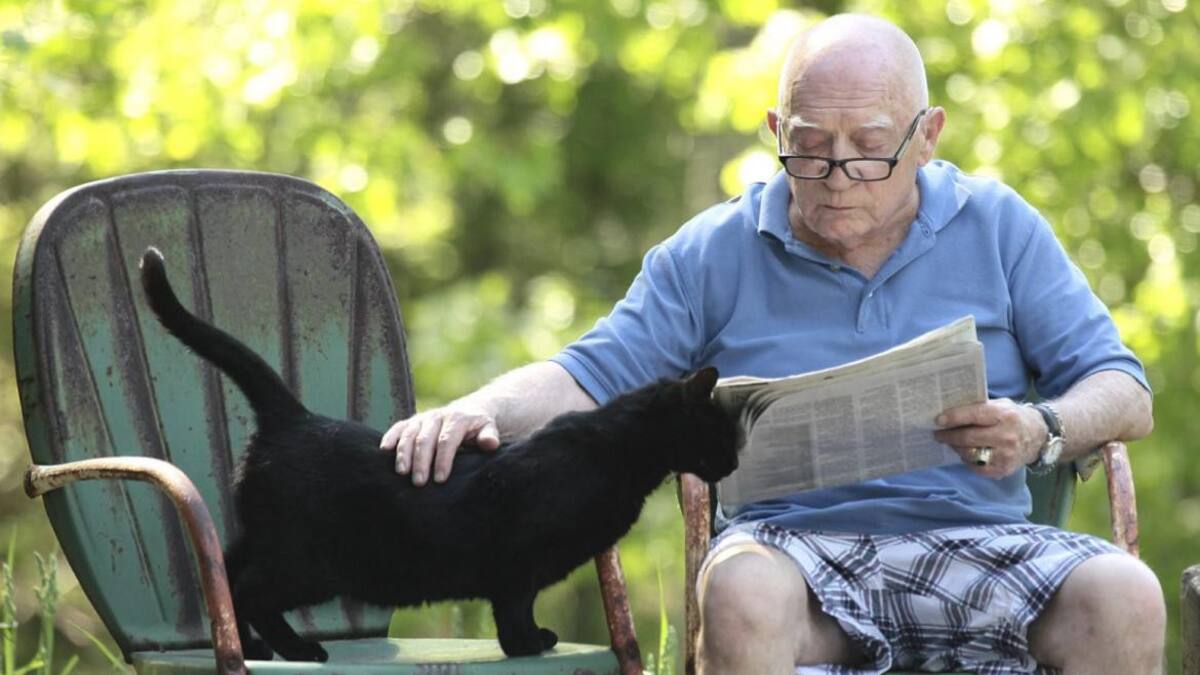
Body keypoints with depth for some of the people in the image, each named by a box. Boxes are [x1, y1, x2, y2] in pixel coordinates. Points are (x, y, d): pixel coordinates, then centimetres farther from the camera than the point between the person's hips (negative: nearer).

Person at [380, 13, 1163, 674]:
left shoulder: (998, 226, 11)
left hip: (977, 539, 1)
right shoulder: (715, 252, 11)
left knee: (1125, 597, -30)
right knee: (742, 595, -38)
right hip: (798, 546, -1)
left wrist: (1041, 432, -15)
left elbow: (1124, 393, 8)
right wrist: (475, 412, -14)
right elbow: (587, 378, 7)